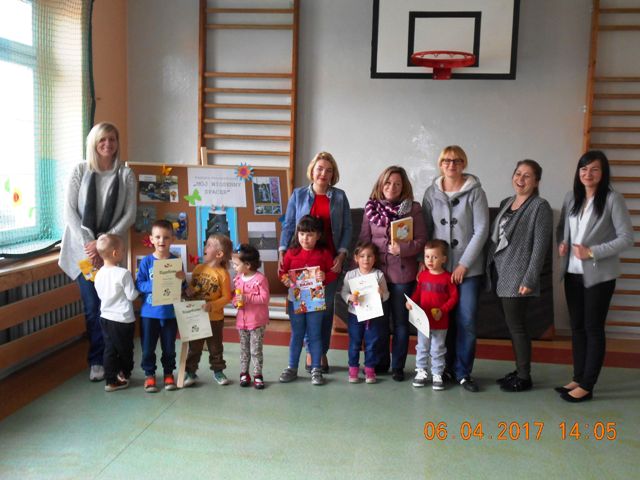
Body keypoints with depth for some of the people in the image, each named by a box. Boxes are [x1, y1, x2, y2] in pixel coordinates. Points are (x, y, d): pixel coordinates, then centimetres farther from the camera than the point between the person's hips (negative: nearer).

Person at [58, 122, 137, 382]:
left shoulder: (126, 175, 2)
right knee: (92, 307, -1)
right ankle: (98, 361, 11)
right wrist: (89, 243, -12)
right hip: (83, 249, 0)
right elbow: (70, 211, -2)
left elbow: (129, 215, -2)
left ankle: (98, 361, 13)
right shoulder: (80, 170, 2)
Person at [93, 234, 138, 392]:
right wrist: (137, 290, 3)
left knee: (109, 349, 12)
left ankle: (111, 380, 15)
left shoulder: (99, 274, 0)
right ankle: (124, 375, 30)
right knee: (125, 349, 14)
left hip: (105, 317, 6)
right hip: (123, 319, -6)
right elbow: (131, 295, -16)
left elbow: (100, 295, 10)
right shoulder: (123, 273, -20)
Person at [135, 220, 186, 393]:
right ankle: (149, 375, 26)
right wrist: (154, 285, -24)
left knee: (169, 347, 12)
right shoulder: (146, 261, -5)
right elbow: (139, 285, -9)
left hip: (170, 312, 1)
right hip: (149, 312, -1)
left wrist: (182, 279, -18)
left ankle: (168, 374, 30)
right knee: (148, 347, 8)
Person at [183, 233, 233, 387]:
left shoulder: (223, 274, -14)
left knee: (215, 347, 13)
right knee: (194, 346, 13)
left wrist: (212, 306, -25)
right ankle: (190, 372, 24)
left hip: (214, 318, -3)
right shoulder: (198, 268, 0)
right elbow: (191, 287, 12)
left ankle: (218, 371, 29)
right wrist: (189, 292, -10)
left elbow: (226, 297, -15)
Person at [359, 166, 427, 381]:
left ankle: (398, 366, 20)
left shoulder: (413, 208, -3)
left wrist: (402, 249, -21)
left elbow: (421, 241, -4)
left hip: (402, 272, -2)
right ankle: (380, 363, 26)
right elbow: (363, 240, 7)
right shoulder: (371, 208, 5)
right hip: (376, 271, 2)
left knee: (400, 321, 8)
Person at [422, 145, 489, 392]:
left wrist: (464, 264, -10)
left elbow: (481, 230, -6)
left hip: (468, 268, -2)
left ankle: (463, 372, 10)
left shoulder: (475, 191, -2)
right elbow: (425, 230, 8)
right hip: (438, 266, 2)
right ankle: (447, 367, 21)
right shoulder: (432, 192, 6)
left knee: (466, 321, -2)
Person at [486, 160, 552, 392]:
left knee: (516, 326, -2)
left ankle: (524, 377, 10)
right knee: (512, 325, 13)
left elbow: (540, 245, -12)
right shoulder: (506, 203, 14)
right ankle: (518, 370, 25)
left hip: (518, 277, -7)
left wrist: (529, 280, -16)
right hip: (501, 274, 7)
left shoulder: (540, 206, -7)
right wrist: (489, 268, 8)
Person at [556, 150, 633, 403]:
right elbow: (561, 227, 18)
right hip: (573, 273, 6)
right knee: (577, 327, 13)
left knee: (593, 329, 2)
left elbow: (627, 238, -12)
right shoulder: (571, 198, 7)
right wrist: (561, 243, -3)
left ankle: (587, 386, 10)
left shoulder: (613, 199, -10)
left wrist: (593, 252, -18)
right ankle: (578, 378, 25)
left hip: (598, 275, -6)